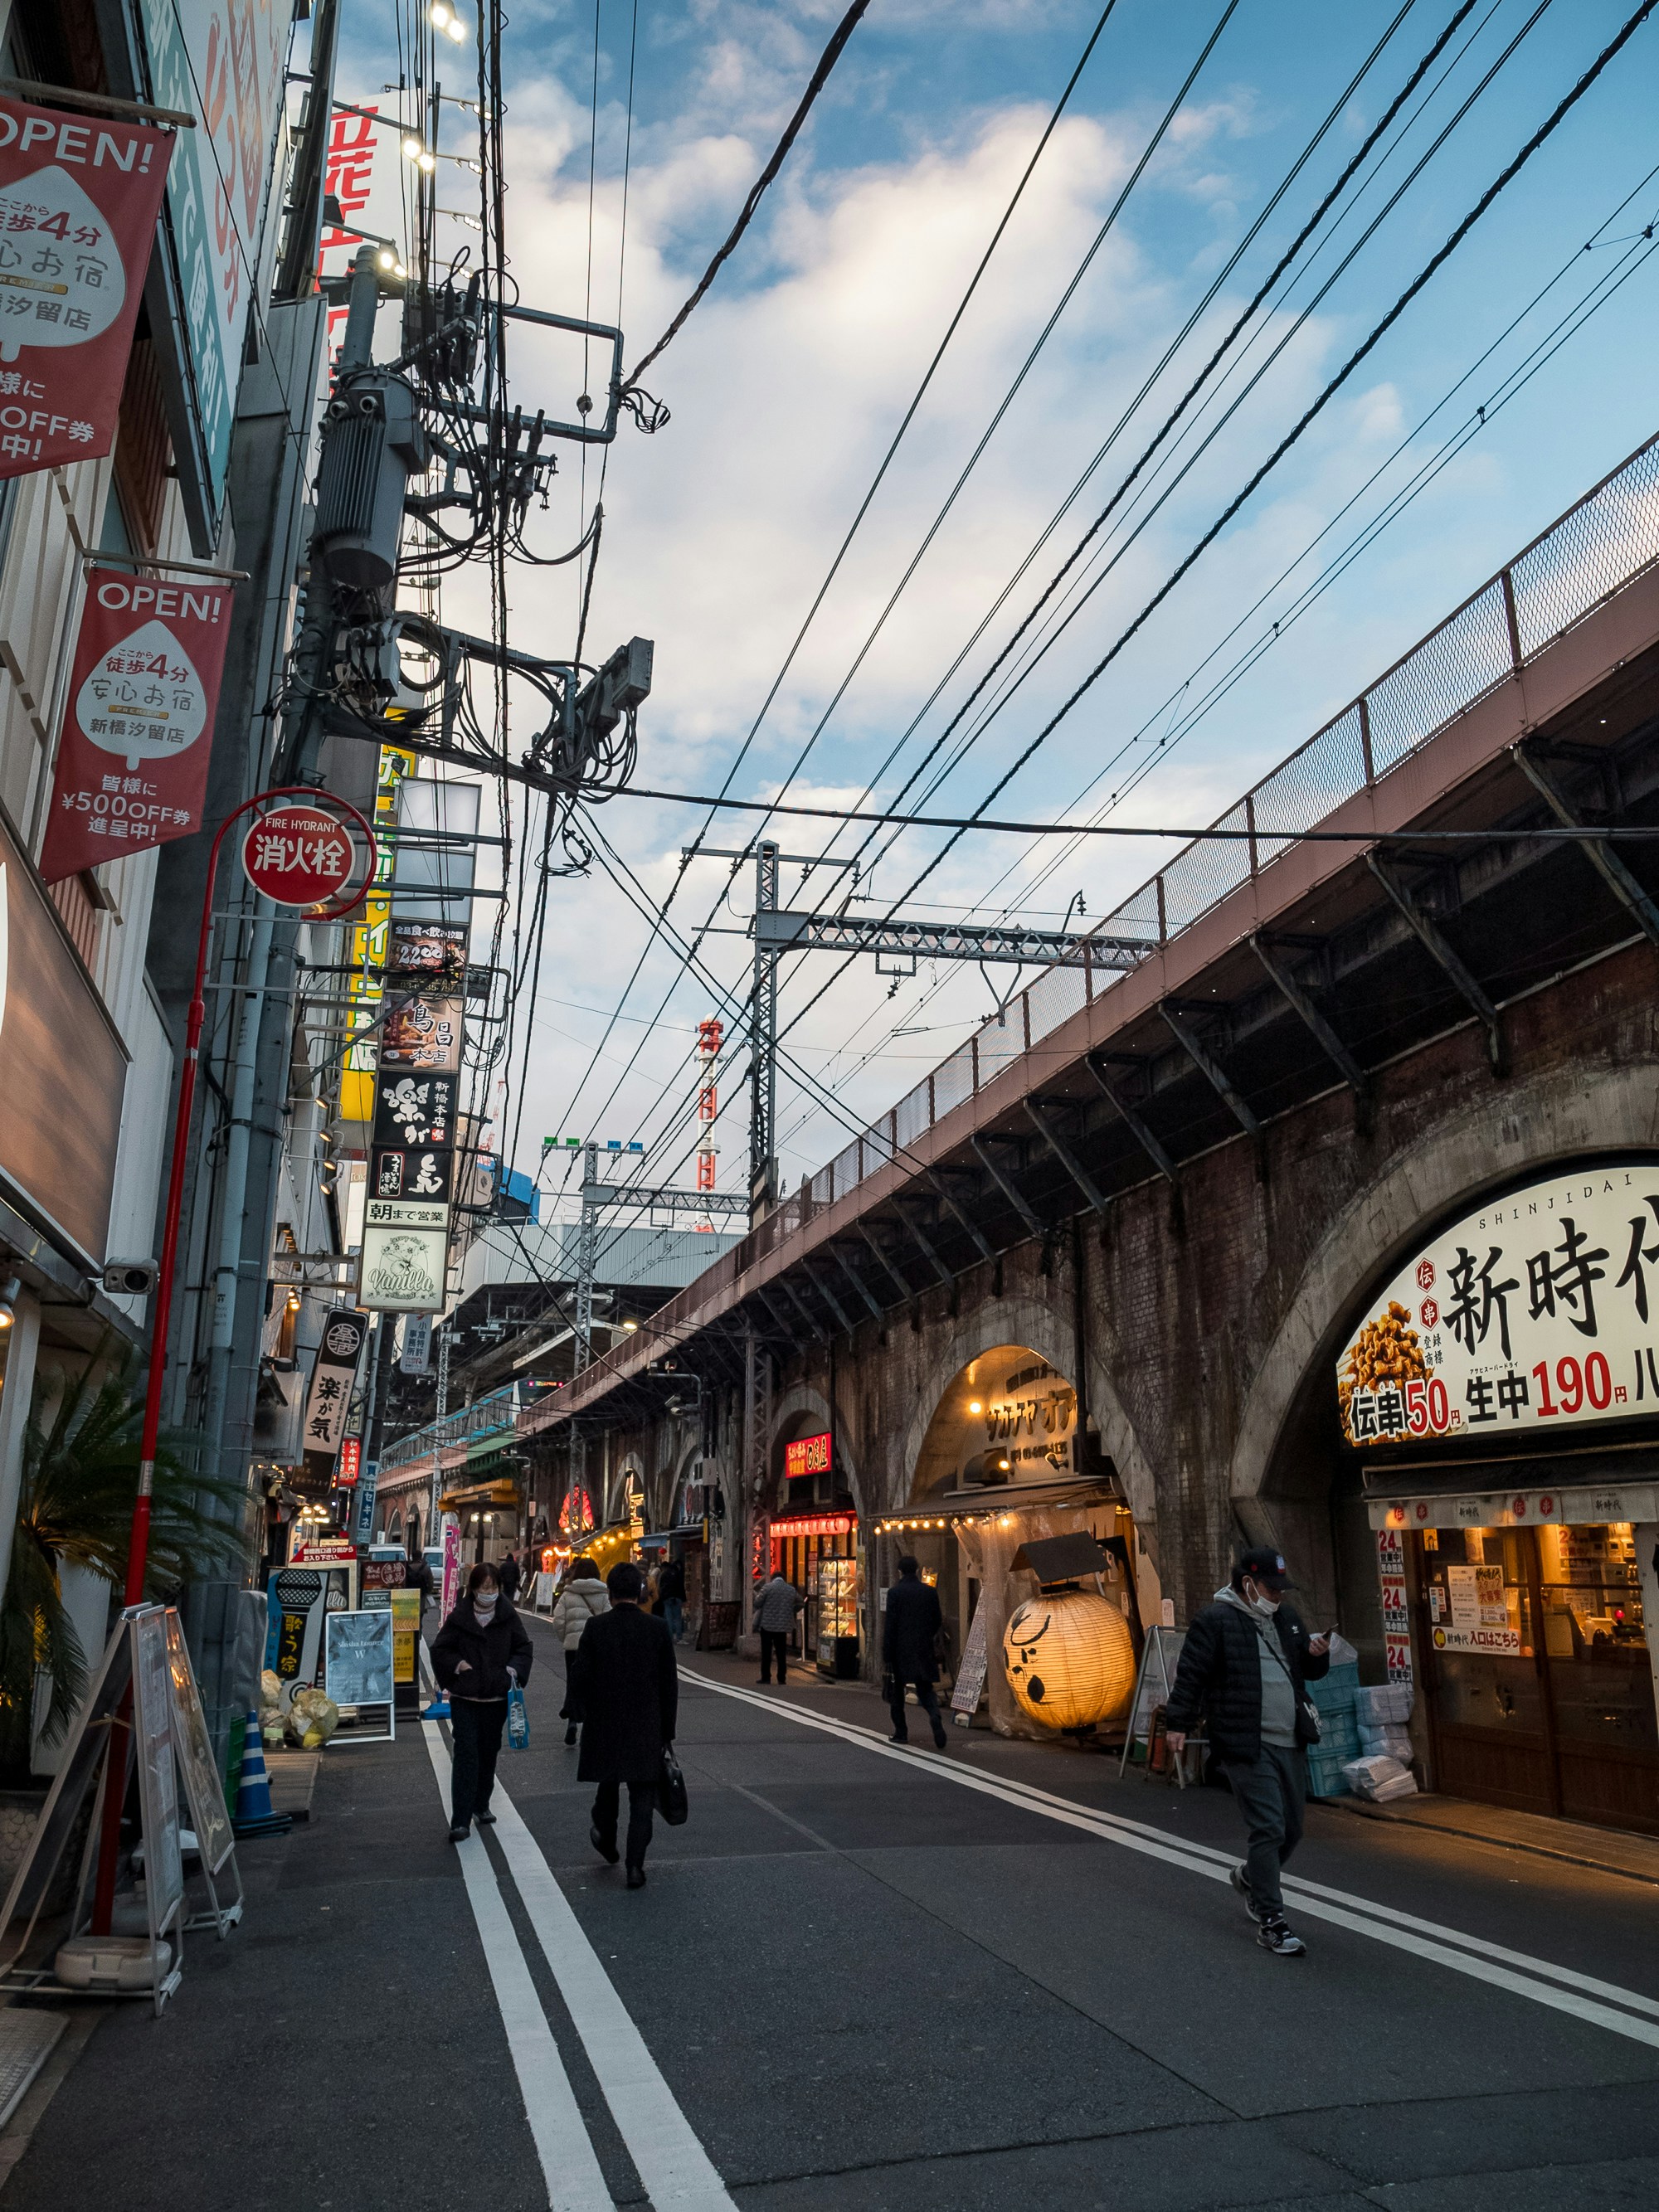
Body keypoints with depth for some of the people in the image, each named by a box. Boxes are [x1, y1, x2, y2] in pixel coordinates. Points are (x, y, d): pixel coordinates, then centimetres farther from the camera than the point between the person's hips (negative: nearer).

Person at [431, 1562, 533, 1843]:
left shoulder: (508, 1617, 0)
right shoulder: (459, 1618, -5)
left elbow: (524, 1648, 9)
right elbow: (439, 1649, 2)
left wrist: (514, 1670, -7)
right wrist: (457, 1665, -12)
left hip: (496, 1698, 3)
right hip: (465, 1698, -3)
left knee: (488, 1754, 15)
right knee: (466, 1755, -9)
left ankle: (481, 1806, 34)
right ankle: (460, 1820, -8)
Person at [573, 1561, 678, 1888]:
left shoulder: (596, 1628, -9)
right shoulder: (658, 1628, -7)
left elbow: (581, 1678, -6)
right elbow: (669, 1683, -3)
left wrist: (591, 1712, 13)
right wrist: (668, 1730, 6)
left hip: (604, 1724, 1)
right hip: (647, 1727, -1)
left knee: (608, 1784, 23)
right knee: (642, 1798, 6)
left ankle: (606, 1841, 41)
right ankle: (635, 1867, 3)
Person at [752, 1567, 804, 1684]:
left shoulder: (767, 1587, -7)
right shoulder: (791, 1589, 6)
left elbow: (757, 1603, -10)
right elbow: (801, 1603, 16)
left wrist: (757, 1595, 11)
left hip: (767, 1625, -3)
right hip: (783, 1626, 3)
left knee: (766, 1653, 4)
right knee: (782, 1654, 9)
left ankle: (766, 1678, 5)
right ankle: (782, 1679, 10)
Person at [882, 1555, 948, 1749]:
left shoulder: (895, 1593, -9)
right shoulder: (930, 1591, 1)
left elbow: (890, 1625, -11)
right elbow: (937, 1621, 6)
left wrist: (886, 1655, -7)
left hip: (900, 1651, -3)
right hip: (924, 1651, 3)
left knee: (896, 1691, 13)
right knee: (925, 1689, 10)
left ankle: (901, 1732, 15)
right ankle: (935, 1717, -18)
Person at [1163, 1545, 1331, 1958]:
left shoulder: (1284, 1617, 14)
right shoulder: (1215, 1619, -10)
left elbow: (1308, 1670, 23)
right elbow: (1191, 1673, -10)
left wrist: (1318, 1655, 1)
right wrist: (1179, 1723, -13)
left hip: (1289, 1743, 8)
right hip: (1246, 1746, -8)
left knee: (1292, 1829, 16)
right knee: (1269, 1829, -10)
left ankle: (1249, 1878, 41)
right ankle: (1271, 1923, 0)